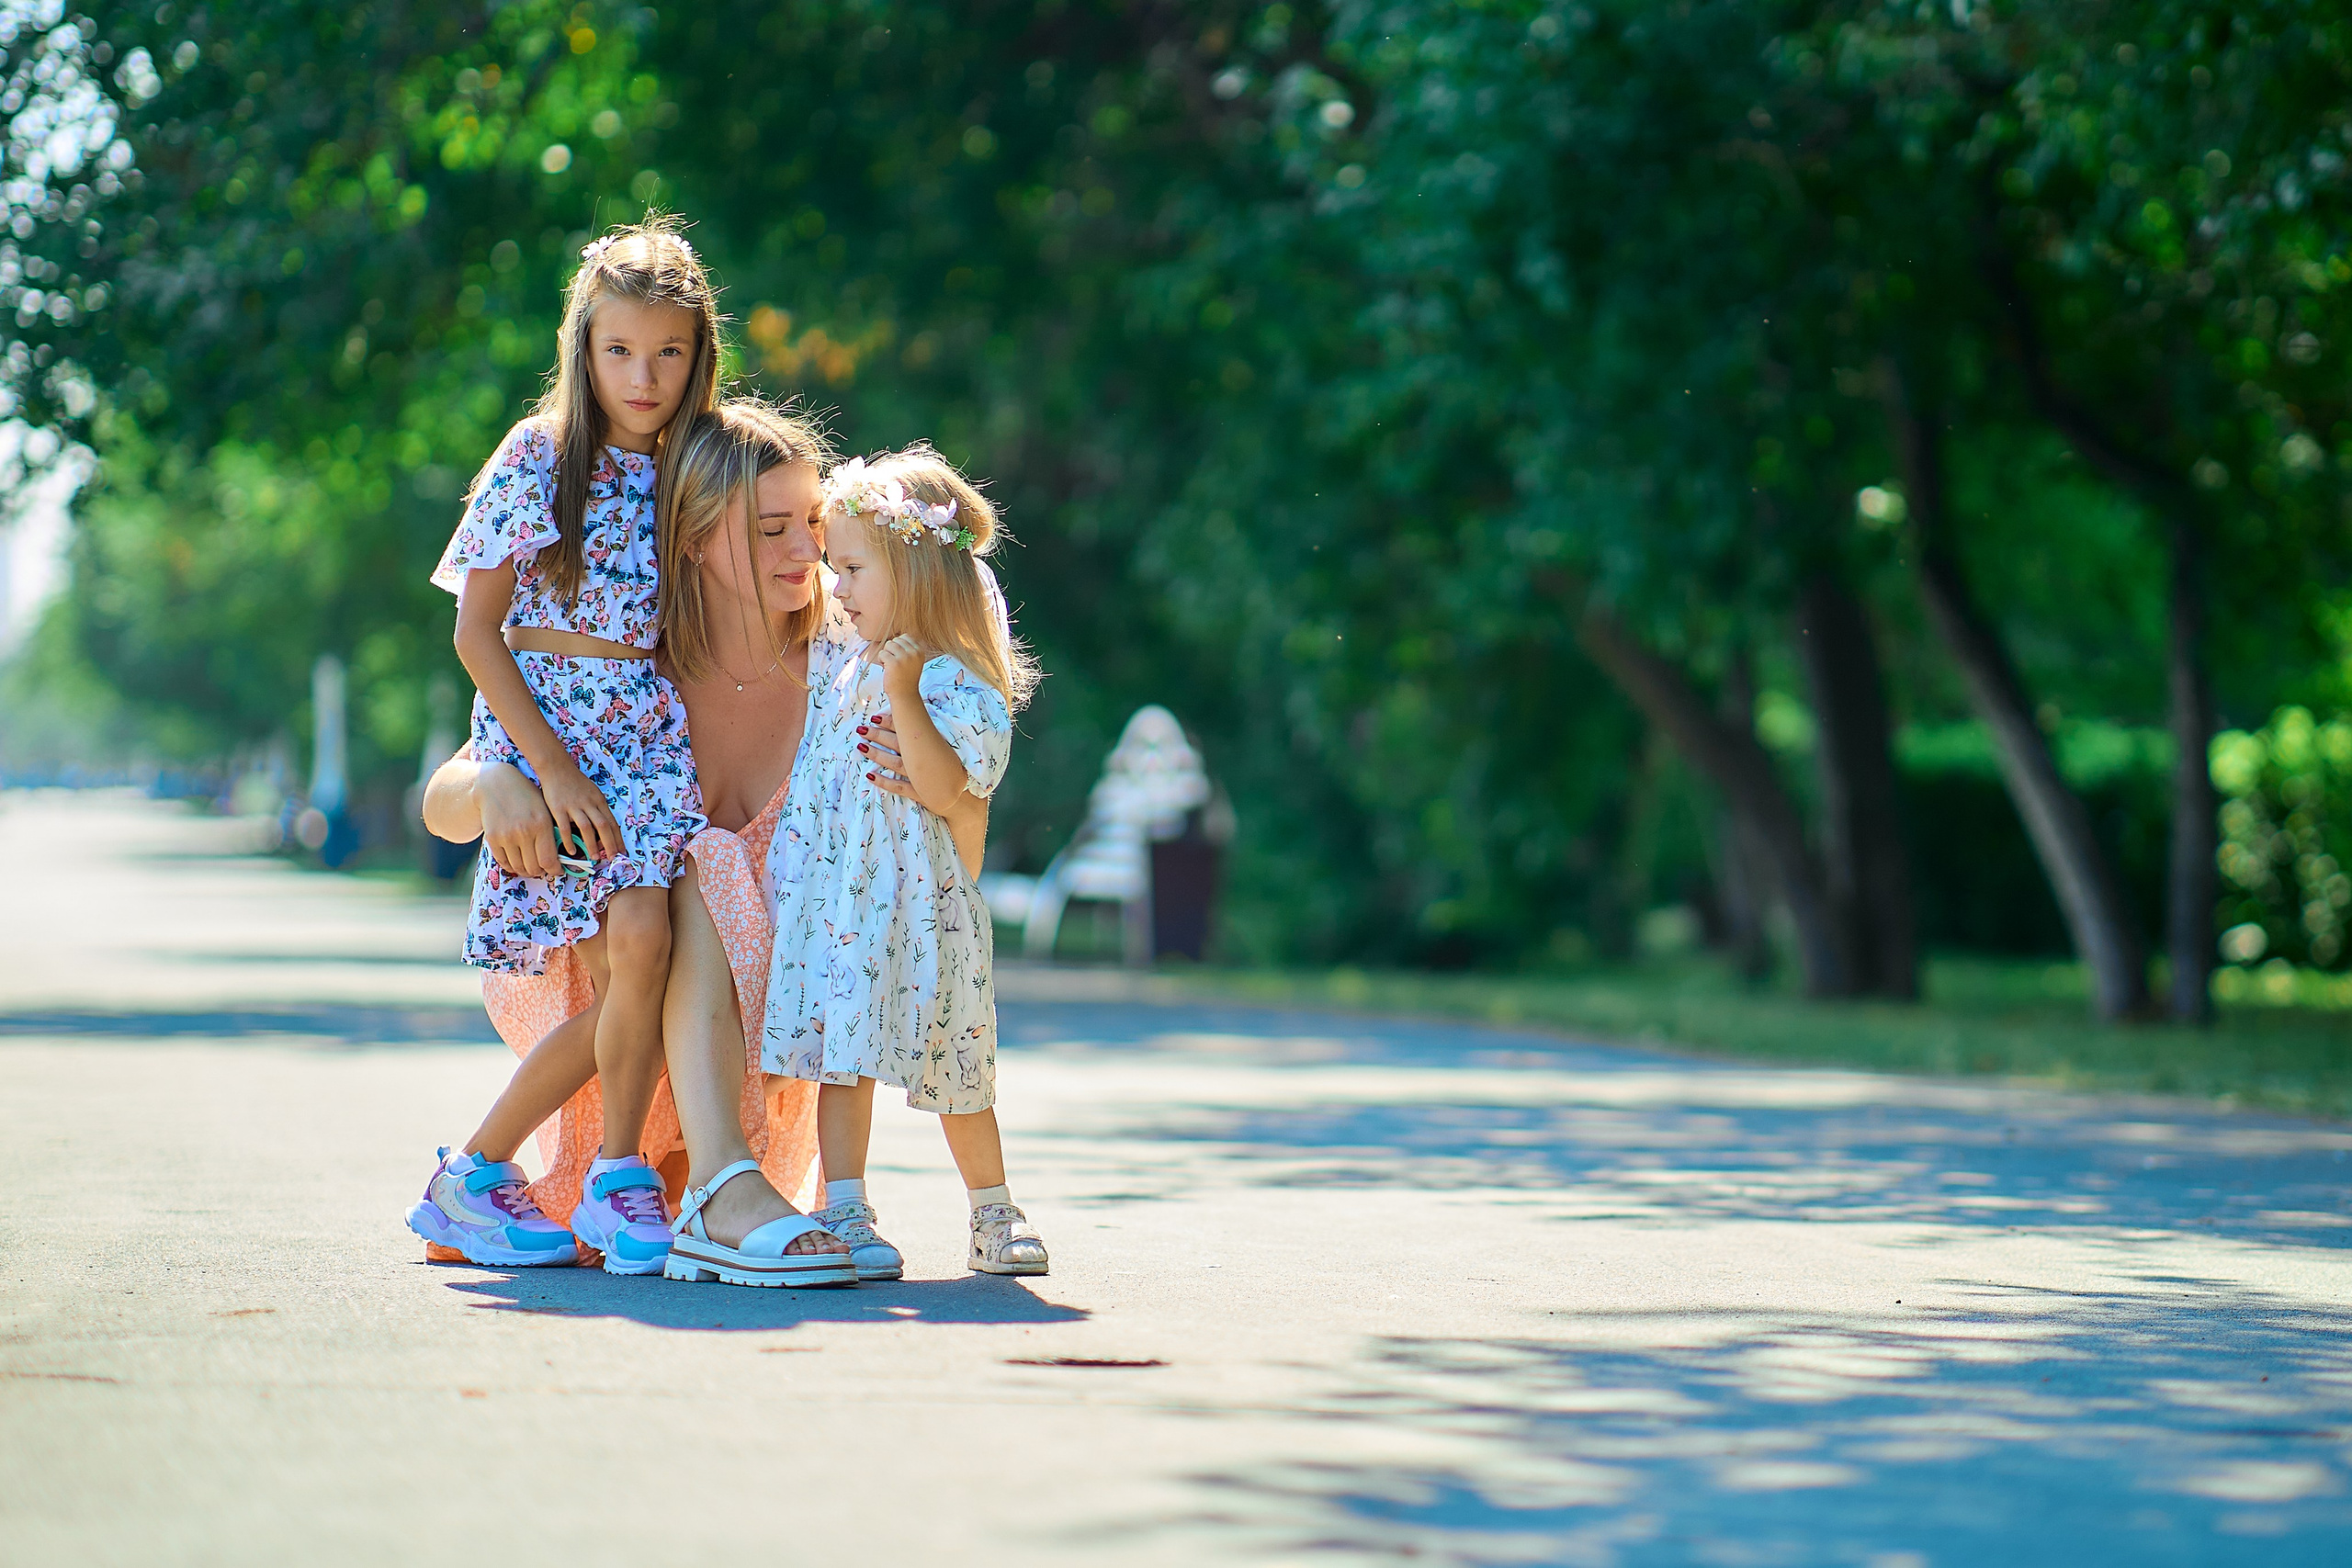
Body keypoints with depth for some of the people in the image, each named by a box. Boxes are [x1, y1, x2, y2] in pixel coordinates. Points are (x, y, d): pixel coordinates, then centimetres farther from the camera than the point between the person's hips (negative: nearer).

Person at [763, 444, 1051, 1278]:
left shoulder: (956, 684, -10)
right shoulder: (837, 669, 10)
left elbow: (945, 790, -21)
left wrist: (904, 698, -23)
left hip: (919, 902, -4)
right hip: (831, 891, 4)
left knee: (950, 1064, 6)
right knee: (844, 1049, -8)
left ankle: (994, 1215, 21)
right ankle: (845, 1209, -10)